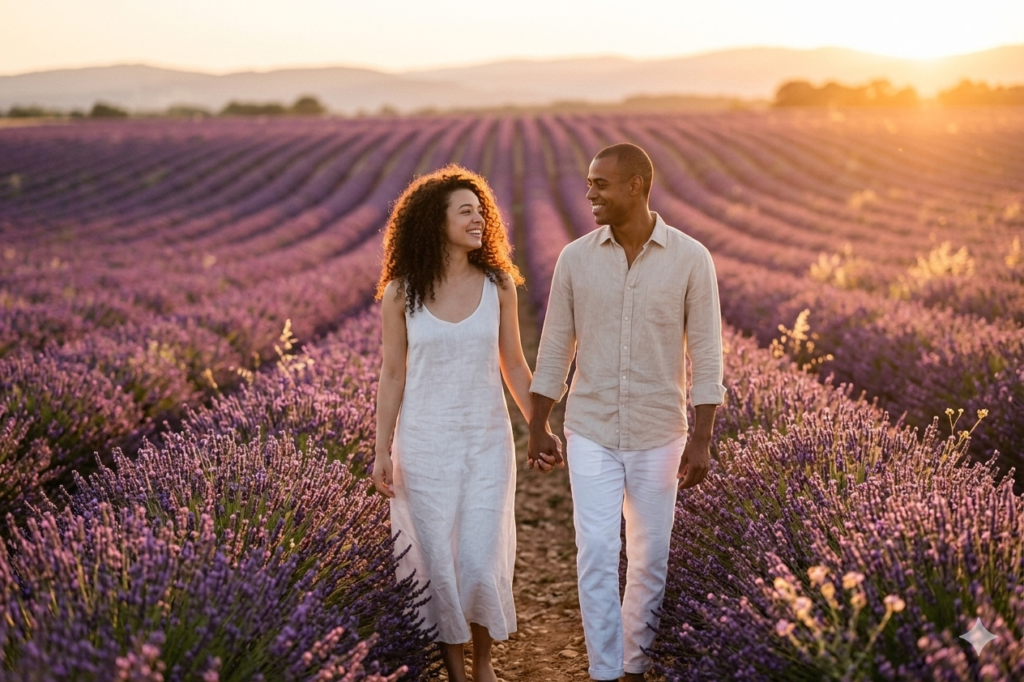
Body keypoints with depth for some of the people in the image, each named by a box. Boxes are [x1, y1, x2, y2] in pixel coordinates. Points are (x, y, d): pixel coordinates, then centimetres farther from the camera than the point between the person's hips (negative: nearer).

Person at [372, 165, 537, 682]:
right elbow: (392, 375, -1)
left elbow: (513, 365, 6)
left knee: (482, 559, -2)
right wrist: (382, 451, -3)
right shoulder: (400, 291, -6)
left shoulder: (498, 284, -2)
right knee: (436, 557, 5)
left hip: (487, 440, 1)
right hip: (424, 444, -1)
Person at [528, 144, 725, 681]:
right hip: (591, 434, 1)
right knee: (596, 554, -5)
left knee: (650, 558, 9)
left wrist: (702, 439, -9)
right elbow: (555, 348, 4)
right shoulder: (575, 258, -2)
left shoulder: (691, 259, -7)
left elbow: (706, 354, -5)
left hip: (659, 435, 0)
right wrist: (538, 428, 5)